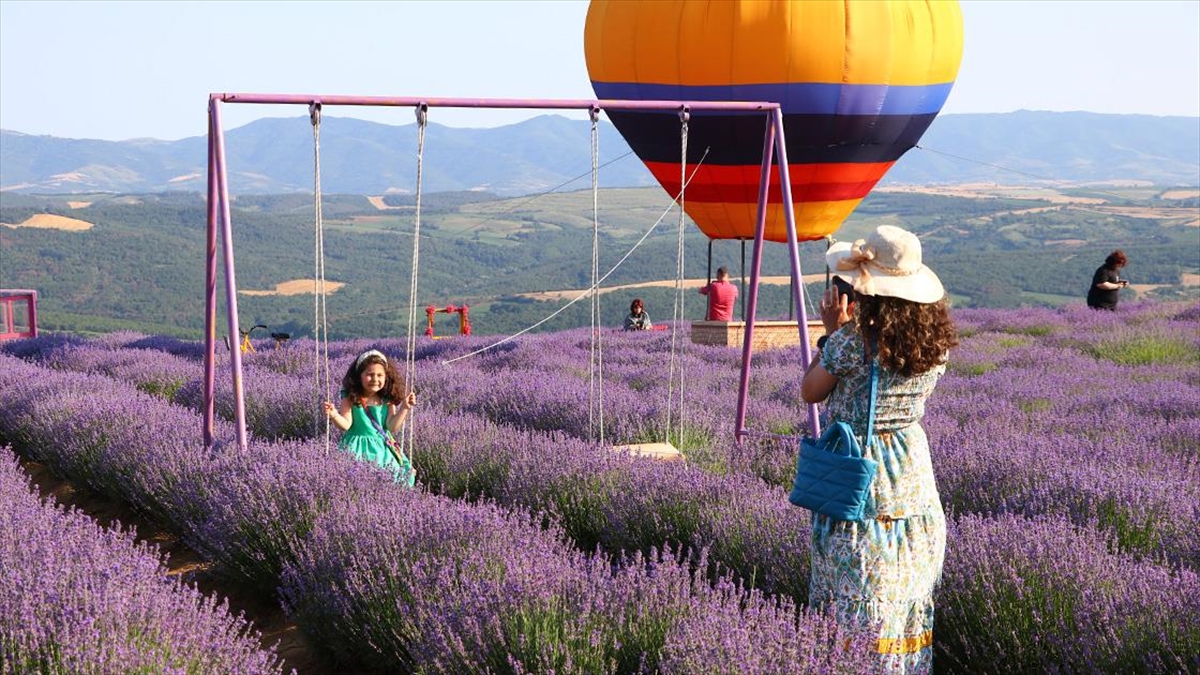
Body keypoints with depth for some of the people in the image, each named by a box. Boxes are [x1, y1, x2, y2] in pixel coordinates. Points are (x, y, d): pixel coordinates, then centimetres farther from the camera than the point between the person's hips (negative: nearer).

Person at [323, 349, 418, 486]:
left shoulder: (387, 401, 1)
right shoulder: (350, 399, -5)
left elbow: (393, 427, -5)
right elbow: (346, 425, -11)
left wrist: (404, 408, -12)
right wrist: (334, 415, -30)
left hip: (382, 449, 2)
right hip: (357, 449, -2)